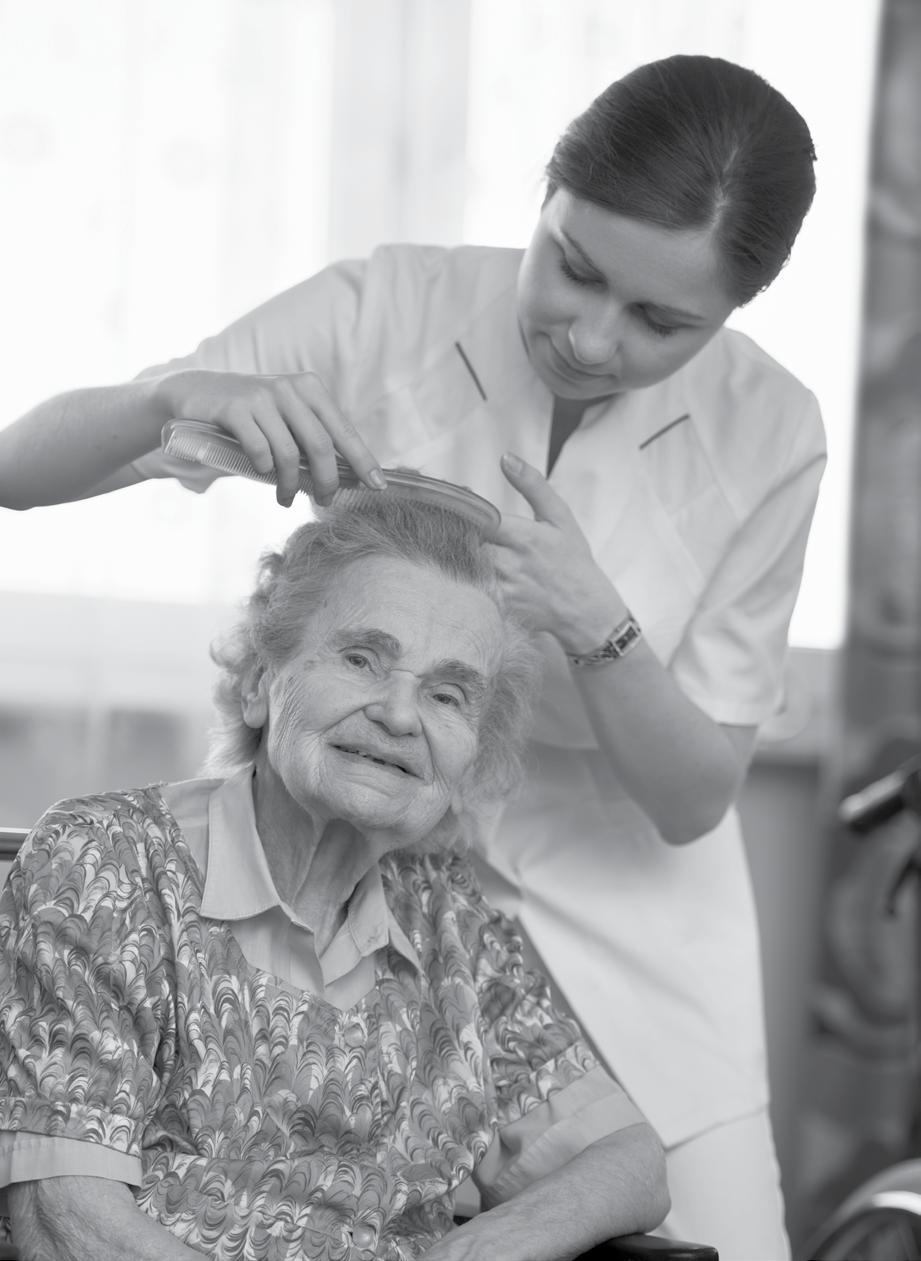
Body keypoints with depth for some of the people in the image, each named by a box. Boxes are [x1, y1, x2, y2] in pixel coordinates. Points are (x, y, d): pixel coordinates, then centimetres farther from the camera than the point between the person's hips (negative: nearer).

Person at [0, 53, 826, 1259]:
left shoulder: (768, 434, -12)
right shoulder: (385, 313, -16)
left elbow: (692, 799, -12)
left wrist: (597, 626, -31)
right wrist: (175, 396, -37)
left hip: (624, 939, 1)